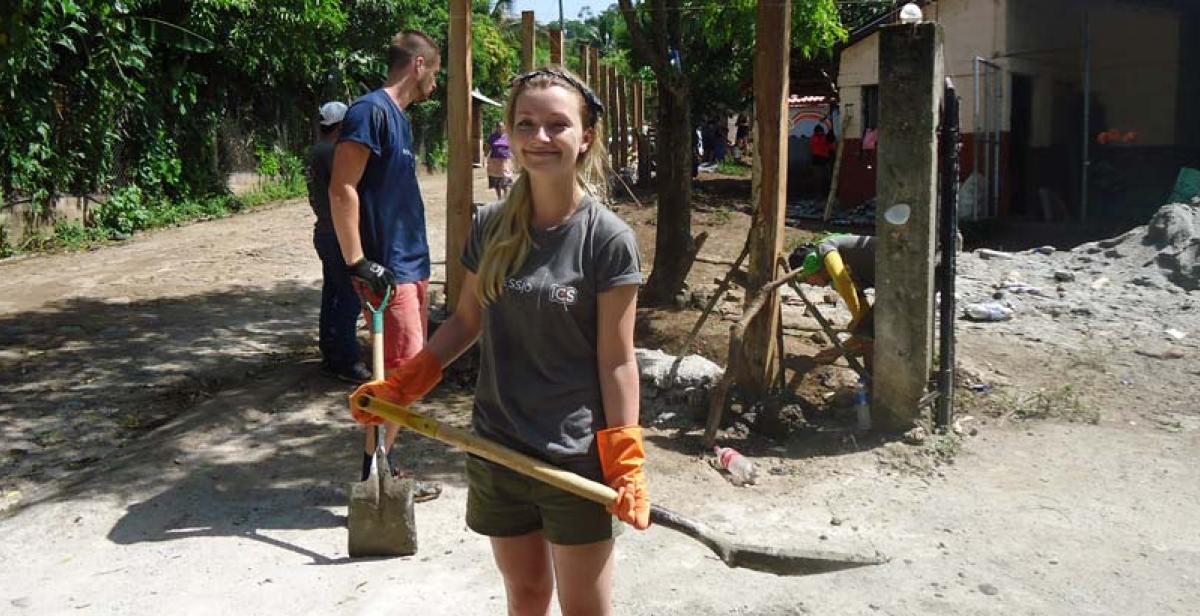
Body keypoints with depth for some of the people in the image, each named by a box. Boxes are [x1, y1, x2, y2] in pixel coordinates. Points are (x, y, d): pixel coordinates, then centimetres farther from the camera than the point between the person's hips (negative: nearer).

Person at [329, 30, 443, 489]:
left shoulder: (399, 116, 17)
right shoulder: (371, 111, -12)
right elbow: (342, 190, -18)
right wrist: (357, 264, -20)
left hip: (411, 266, 10)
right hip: (388, 271, -10)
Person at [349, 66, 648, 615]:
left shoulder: (607, 239, -13)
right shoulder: (491, 226, 0)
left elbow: (616, 360, -11)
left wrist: (626, 464, -13)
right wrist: (402, 385, 3)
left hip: (574, 456, -4)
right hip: (496, 447, 4)